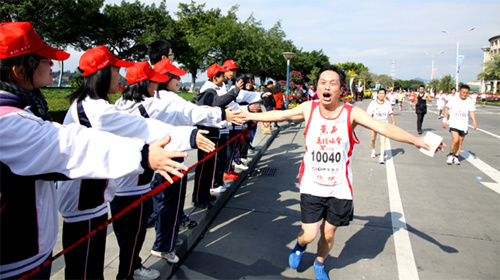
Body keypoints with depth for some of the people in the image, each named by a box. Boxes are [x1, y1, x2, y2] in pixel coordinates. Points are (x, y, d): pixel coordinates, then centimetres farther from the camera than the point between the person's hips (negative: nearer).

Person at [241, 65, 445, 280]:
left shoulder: (351, 113, -11)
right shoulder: (309, 108, -5)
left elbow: (384, 127, -20)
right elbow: (280, 115, 6)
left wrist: (414, 140, -34)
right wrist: (250, 115, 10)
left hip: (339, 188, 0)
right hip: (312, 186, 0)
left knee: (328, 234, 15)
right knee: (309, 235, 0)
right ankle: (300, 245, 40)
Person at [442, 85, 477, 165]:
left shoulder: (470, 101, 2)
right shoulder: (453, 100, -2)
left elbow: (472, 112, 0)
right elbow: (447, 109, 7)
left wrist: (474, 121, -15)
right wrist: (445, 120, 3)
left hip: (464, 125, 3)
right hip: (454, 124, -3)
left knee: (460, 142, 7)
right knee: (455, 140, -15)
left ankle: (456, 157, 22)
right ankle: (450, 155, 6)